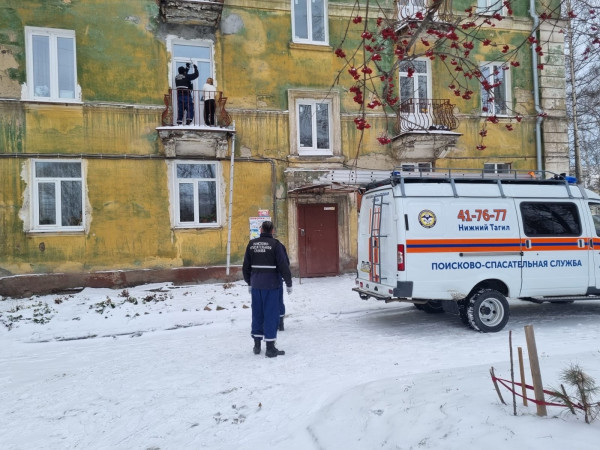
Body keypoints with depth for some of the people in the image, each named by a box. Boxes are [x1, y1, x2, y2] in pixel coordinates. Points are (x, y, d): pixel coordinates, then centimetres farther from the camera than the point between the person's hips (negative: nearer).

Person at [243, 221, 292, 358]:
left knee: (257, 314, 14)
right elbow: (284, 266, -12)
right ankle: (270, 348, 4)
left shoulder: (252, 244, 4)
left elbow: (246, 266, 10)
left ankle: (257, 345, 23)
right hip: (271, 285, -4)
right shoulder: (275, 244, -10)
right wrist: (288, 283, -1)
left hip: (255, 285, 5)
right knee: (271, 315, 1)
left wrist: (249, 282, 22)